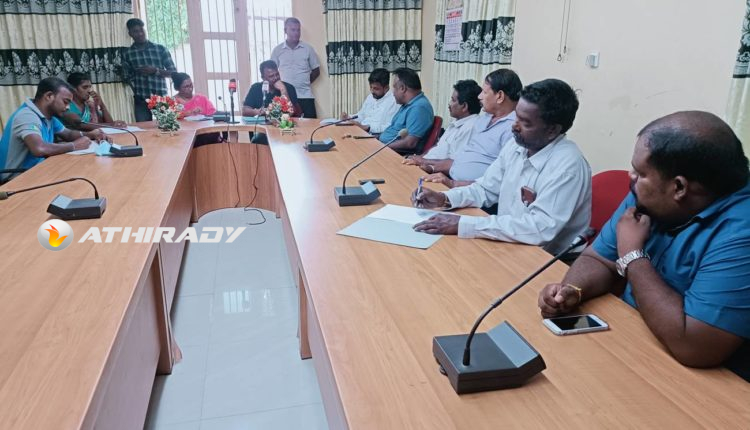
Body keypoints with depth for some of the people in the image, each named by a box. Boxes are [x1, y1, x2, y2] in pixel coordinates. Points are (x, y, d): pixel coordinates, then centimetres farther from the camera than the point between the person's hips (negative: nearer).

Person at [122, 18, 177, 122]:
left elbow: (173, 72, 4)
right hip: (141, 102, 0)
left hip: (161, 99, 0)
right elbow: (127, 77, 8)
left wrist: (156, 71, -10)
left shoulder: (160, 49, 4)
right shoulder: (127, 54, 5)